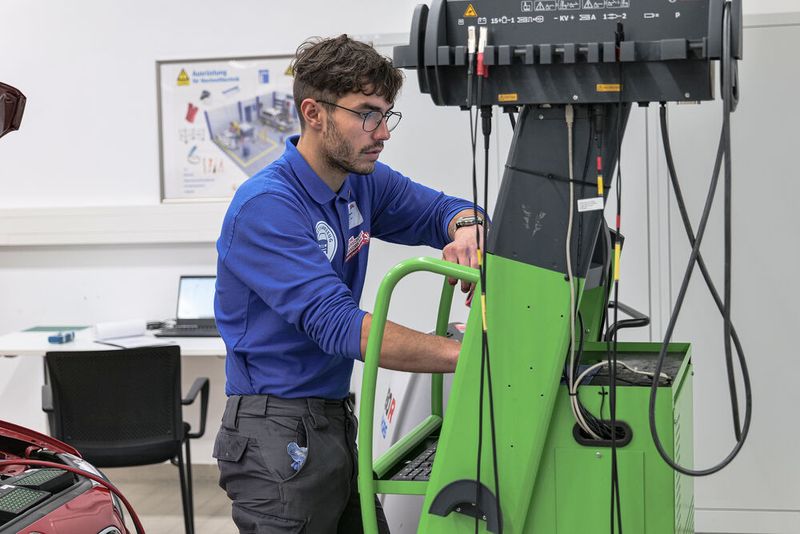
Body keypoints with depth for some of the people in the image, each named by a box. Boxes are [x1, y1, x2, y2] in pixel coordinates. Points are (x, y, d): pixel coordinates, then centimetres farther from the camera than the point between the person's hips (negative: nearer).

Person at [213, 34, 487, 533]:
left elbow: (441, 209, 15)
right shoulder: (265, 206, -20)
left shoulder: (363, 181, 4)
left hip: (336, 418, 8)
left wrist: (468, 229, -12)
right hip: (278, 434, -8)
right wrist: (465, 353, -33)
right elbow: (337, 325, -28)